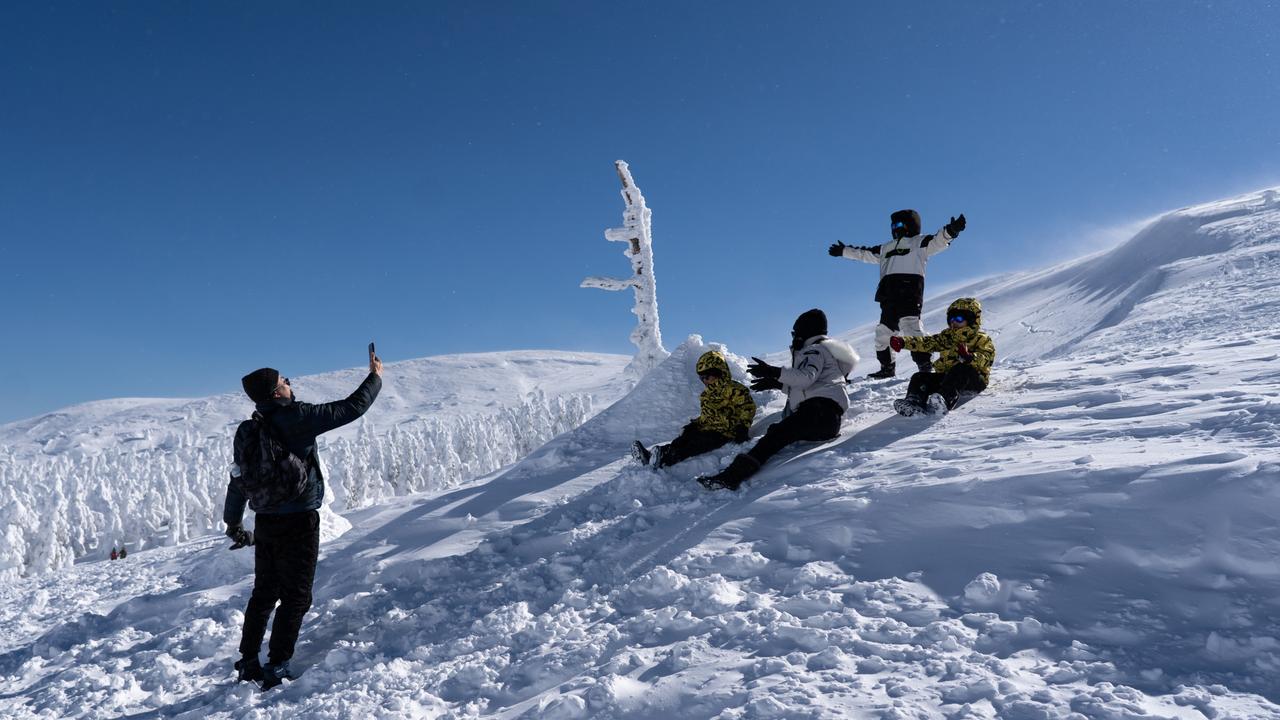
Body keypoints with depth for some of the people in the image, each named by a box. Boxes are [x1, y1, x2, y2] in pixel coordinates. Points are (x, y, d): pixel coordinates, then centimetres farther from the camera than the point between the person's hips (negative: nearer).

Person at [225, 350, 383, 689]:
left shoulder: (247, 431, 5)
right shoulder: (297, 417, -16)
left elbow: (237, 481, 14)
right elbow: (352, 407, -12)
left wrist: (233, 525, 26)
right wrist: (376, 377, 4)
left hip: (265, 524, 7)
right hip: (299, 522, -7)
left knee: (264, 593, 19)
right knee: (296, 597, 3)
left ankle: (248, 663, 25)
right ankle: (277, 668, 4)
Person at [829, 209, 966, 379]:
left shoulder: (919, 242, 9)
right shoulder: (886, 248, 29)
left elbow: (938, 241, -7)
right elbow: (864, 253, 39)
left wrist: (950, 231, -27)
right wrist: (843, 251, 44)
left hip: (909, 293, -7)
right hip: (889, 298, 7)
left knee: (911, 327, -21)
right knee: (884, 332, 9)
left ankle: (925, 366, -22)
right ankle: (887, 368, 20)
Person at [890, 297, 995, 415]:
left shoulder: (981, 339, 4)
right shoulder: (947, 336, 20)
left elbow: (986, 359, -14)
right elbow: (927, 343, 7)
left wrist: (969, 356, -36)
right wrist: (903, 342, -8)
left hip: (974, 379, -5)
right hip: (946, 377, 6)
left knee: (961, 369, -38)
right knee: (919, 377, -14)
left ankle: (945, 400, -62)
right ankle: (914, 402, -44)